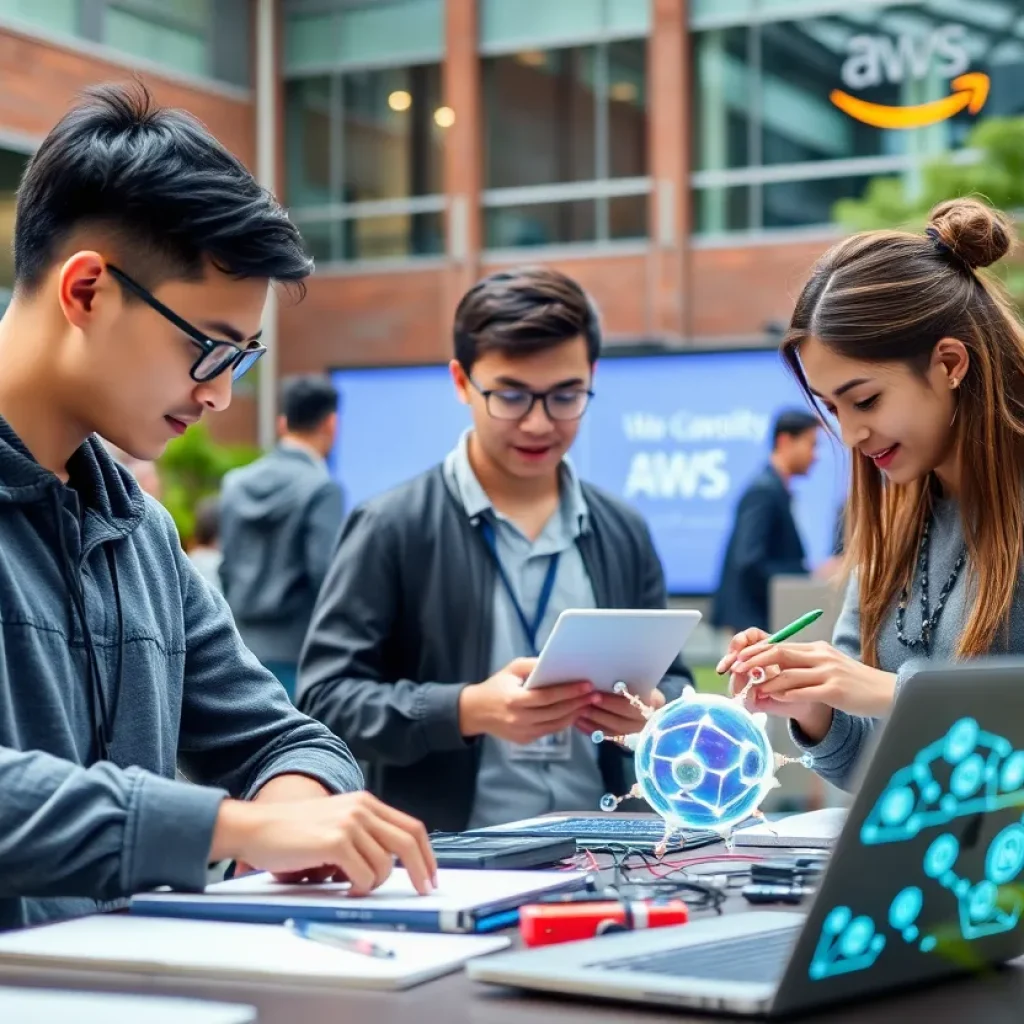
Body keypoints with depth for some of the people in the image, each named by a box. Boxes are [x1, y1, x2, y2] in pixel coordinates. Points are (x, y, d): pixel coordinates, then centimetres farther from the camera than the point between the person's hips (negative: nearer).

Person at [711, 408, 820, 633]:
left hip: (761, 616, 10)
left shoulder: (773, 488, 15)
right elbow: (750, 563, -22)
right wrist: (810, 576, -20)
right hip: (750, 618, -10)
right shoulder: (764, 490, -13)